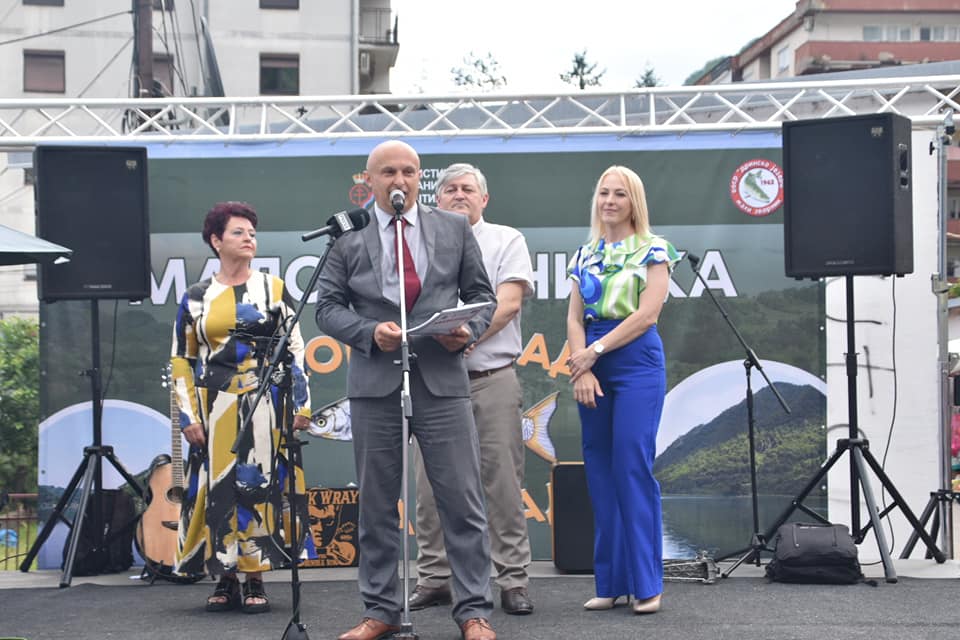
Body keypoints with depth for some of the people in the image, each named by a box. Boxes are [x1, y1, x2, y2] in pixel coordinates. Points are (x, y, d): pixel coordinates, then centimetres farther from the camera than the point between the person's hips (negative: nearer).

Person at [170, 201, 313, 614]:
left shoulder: (274, 289, 6)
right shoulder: (196, 298, 7)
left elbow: (296, 350, 5)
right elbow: (181, 361, 8)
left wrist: (301, 404, -2)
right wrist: (188, 416, 0)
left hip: (265, 405, -1)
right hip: (215, 408, 1)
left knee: (260, 485, -2)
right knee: (218, 487, 1)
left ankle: (255, 581, 5)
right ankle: (225, 581, 9)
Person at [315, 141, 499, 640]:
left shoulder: (455, 229, 8)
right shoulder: (348, 237, 5)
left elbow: (480, 292, 12)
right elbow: (328, 306, 3)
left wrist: (469, 329, -8)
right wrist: (370, 332, -14)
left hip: (442, 379, 0)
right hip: (375, 384, 0)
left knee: (462, 501, 0)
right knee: (377, 504, 8)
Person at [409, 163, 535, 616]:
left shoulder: (506, 241, 8)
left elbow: (509, 302, -6)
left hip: (491, 378, -3)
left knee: (503, 484, -4)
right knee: (431, 486, 2)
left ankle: (513, 582, 0)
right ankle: (434, 578, 11)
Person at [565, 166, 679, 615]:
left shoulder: (653, 250, 2)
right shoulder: (585, 255, 15)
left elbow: (647, 315, -9)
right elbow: (575, 318, 9)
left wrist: (594, 351, -11)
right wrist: (581, 367, -8)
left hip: (637, 362, -5)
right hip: (591, 365, 5)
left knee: (633, 468, -10)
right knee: (599, 471, 3)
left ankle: (645, 584, -4)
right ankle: (610, 583, 9)